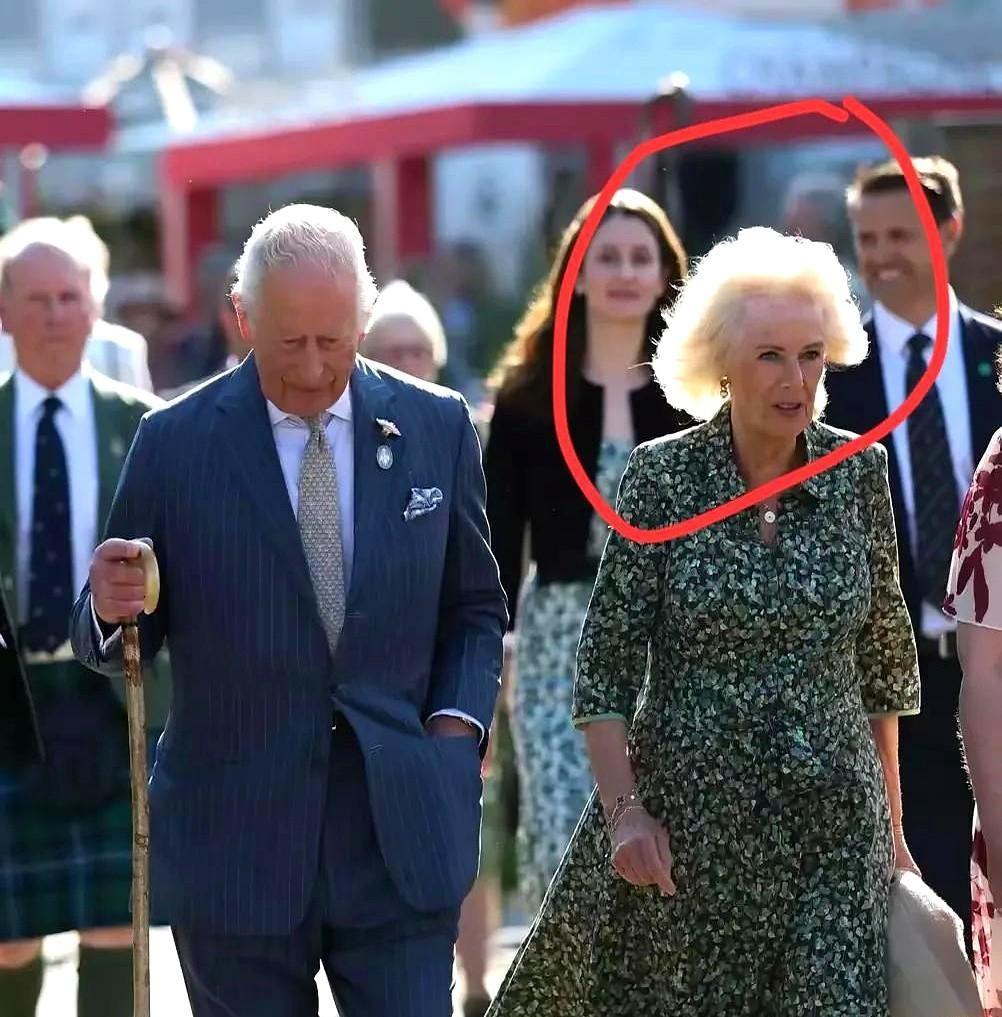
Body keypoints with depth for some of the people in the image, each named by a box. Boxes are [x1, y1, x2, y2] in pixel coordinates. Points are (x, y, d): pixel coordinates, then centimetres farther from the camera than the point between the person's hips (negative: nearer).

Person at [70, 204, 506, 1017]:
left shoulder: (437, 427, 4)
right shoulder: (176, 443, -2)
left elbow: (475, 607, 14)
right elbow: (120, 640, 4)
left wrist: (456, 729, -1)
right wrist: (109, 610, -18)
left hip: (402, 834, 1)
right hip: (234, 841, -1)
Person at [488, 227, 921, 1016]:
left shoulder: (858, 472, 1)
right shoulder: (663, 476, -6)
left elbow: (883, 652, 10)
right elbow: (605, 666, -5)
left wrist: (889, 816, 11)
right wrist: (625, 808, -14)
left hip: (833, 823, 2)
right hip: (686, 819, -2)